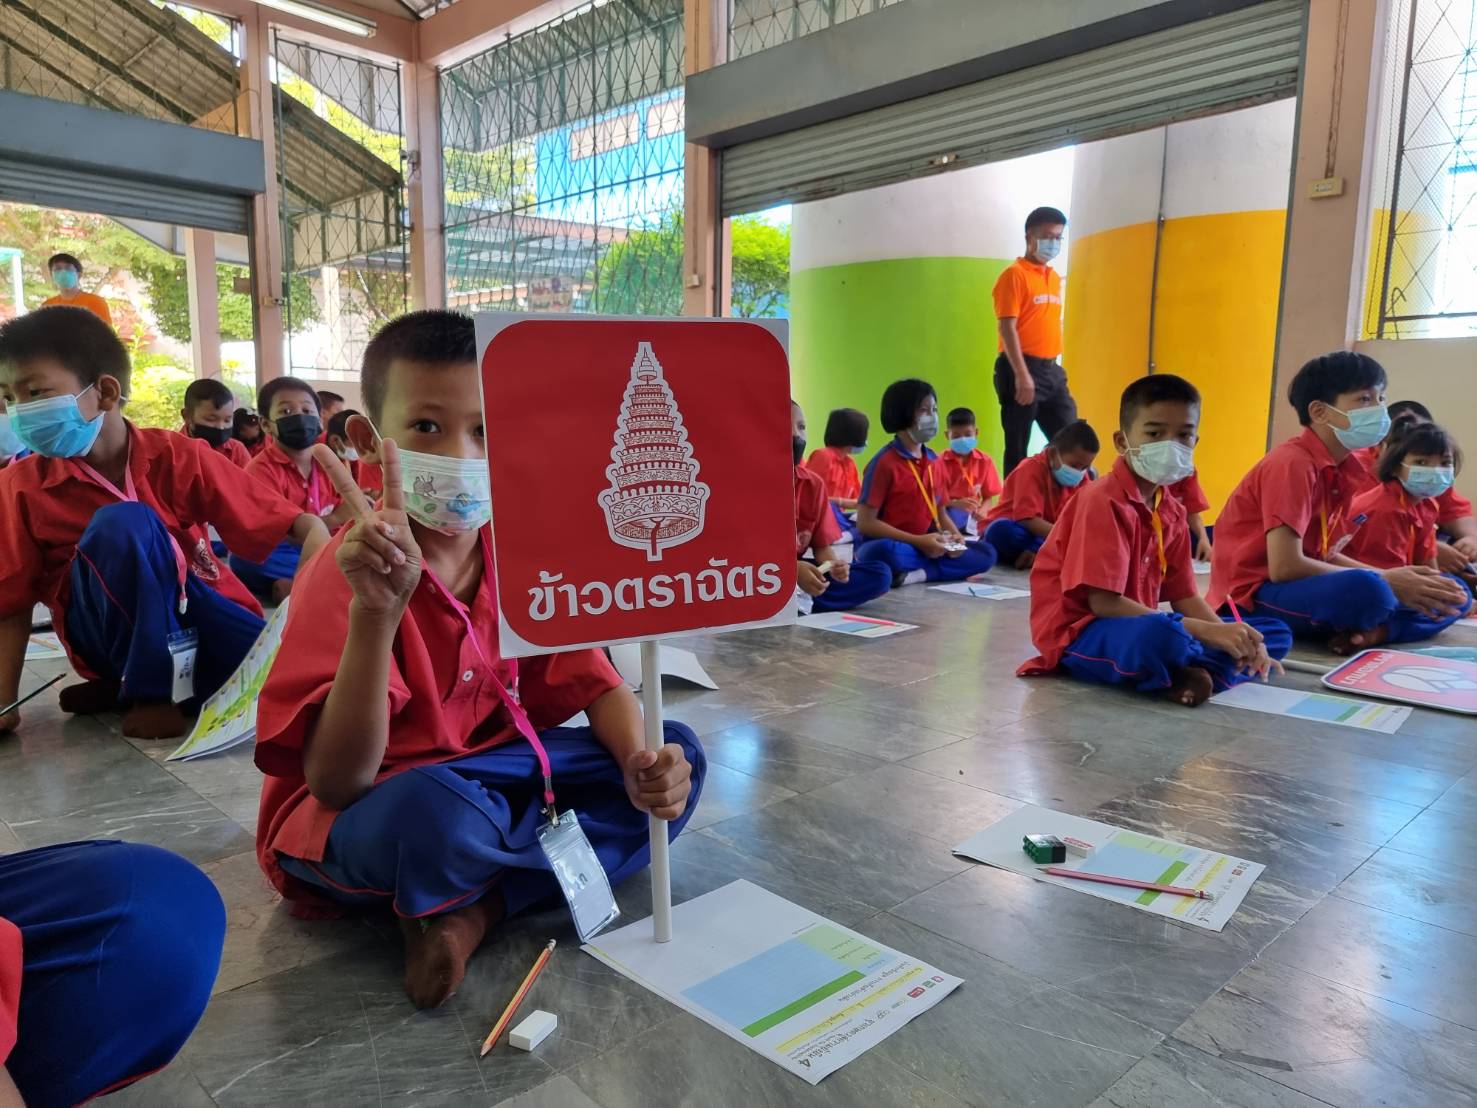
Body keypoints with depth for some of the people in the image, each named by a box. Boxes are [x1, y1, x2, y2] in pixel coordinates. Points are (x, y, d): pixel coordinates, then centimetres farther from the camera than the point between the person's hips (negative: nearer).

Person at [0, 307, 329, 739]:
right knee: (123, 522, -31)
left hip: (197, 607, 2)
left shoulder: (178, 456, -10)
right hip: (106, 631, -2)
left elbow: (301, 523, -13)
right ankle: (147, 687, -16)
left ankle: (115, 688, -4)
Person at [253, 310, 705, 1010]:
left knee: (676, 756, -7)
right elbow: (338, 784, -29)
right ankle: (579, 855, -8)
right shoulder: (347, 572, -22)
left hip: (487, 771, 6)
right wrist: (376, 612, -44)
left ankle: (472, 911, -13)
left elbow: (592, 682, 0)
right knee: (432, 811, -41)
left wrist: (642, 763, -22)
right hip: (348, 818, -6)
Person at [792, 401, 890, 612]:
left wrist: (833, 566, -17)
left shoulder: (814, 484, 5)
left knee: (880, 574, -11)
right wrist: (792, 570, -33)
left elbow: (822, 545, 7)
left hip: (799, 569, 6)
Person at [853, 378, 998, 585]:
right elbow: (865, 523, -15)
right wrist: (918, 541, -18)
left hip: (928, 546, 7)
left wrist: (955, 537, -5)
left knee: (986, 553, -9)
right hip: (891, 545, -7)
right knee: (883, 553, -41)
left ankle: (918, 574, -21)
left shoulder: (934, 460, 10)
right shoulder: (884, 462, -11)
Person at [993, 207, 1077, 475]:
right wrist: (1022, 375, -21)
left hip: (1052, 370, 8)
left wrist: (1051, 366, 15)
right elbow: (1007, 327, -15)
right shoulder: (1015, 274, -7)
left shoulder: (1055, 278, 17)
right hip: (1022, 369, -8)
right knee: (1018, 447, -2)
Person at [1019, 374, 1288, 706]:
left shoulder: (1171, 511, 9)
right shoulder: (1103, 502, -18)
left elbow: (1184, 596, 10)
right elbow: (1104, 603, -24)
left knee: (1275, 633, 7)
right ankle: (1192, 673, -10)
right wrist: (1209, 632, -23)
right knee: (1162, 635, -43)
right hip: (1081, 634, -10)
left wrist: (1233, 637, -11)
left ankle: (1187, 676, -17)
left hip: (1139, 627, 10)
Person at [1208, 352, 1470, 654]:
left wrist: (1394, 578, -5)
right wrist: (1386, 582, -16)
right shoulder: (1293, 464, -18)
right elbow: (1284, 567, -24)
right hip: (1254, 594, -9)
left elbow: (1324, 553, 10)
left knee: (1453, 595, 7)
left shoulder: (1346, 469, 8)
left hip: (1302, 584, 9)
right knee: (1364, 589, -37)